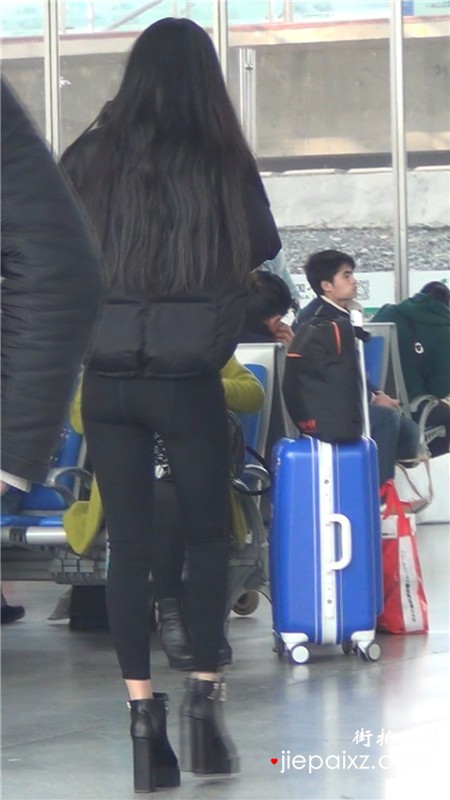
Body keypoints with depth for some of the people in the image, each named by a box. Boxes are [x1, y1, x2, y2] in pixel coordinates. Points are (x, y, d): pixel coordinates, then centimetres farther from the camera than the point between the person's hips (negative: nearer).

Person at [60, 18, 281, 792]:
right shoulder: (224, 162, -5)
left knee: (127, 542, 6)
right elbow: (265, 246, 9)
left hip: (107, 378, 1)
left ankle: (144, 718, 2)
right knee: (208, 536, 15)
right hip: (188, 380, -1)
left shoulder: (89, 157, -1)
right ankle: (203, 699, 7)